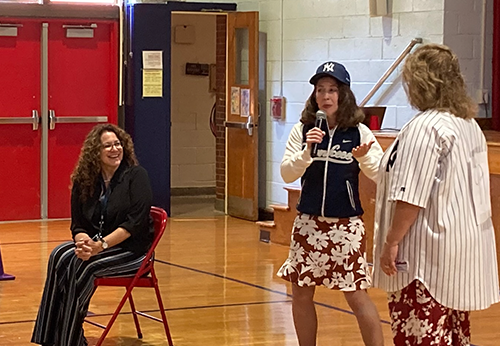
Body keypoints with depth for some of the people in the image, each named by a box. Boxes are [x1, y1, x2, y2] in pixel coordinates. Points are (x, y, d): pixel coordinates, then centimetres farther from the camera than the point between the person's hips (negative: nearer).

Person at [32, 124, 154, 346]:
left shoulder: (136, 176, -7)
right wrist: (83, 241, -18)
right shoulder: (84, 182, 7)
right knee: (60, 257, -24)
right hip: (95, 245, 5)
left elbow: (135, 222, -16)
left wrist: (101, 245, -24)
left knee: (84, 265, -29)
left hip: (132, 248, -5)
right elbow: (77, 225, 6)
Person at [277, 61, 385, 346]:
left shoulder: (359, 132, -4)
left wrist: (364, 158, -26)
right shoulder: (303, 130, 1)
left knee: (357, 295, -1)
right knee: (301, 293, 10)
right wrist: (307, 152, -21)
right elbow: (287, 174, -5)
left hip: (346, 225, -3)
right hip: (308, 223, 3)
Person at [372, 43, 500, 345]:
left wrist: (391, 242, -14)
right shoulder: (470, 125, 12)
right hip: (464, 252, 9)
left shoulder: (425, 127, -15)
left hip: (429, 257, -9)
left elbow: (411, 197, -20)